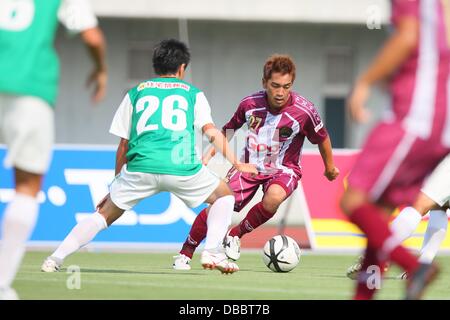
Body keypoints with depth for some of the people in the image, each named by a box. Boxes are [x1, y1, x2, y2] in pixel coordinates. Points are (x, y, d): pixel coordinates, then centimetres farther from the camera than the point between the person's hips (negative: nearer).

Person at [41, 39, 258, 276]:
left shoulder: (136, 93, 23)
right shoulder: (193, 93, 20)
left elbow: (123, 145, 22)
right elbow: (211, 131, 6)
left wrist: (116, 183, 30)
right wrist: (236, 164, 5)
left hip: (141, 167, 1)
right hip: (182, 167, -1)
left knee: (106, 213, 15)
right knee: (224, 196, 22)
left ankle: (56, 259, 4)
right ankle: (212, 252, 3)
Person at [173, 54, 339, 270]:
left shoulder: (304, 111, -20)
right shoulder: (250, 104, -13)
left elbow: (322, 139, -1)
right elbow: (229, 129, 9)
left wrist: (330, 168, 13)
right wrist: (210, 154, 6)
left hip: (283, 169, -2)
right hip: (249, 165, 2)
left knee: (274, 197, -36)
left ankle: (236, 235, -10)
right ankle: (185, 253, 13)